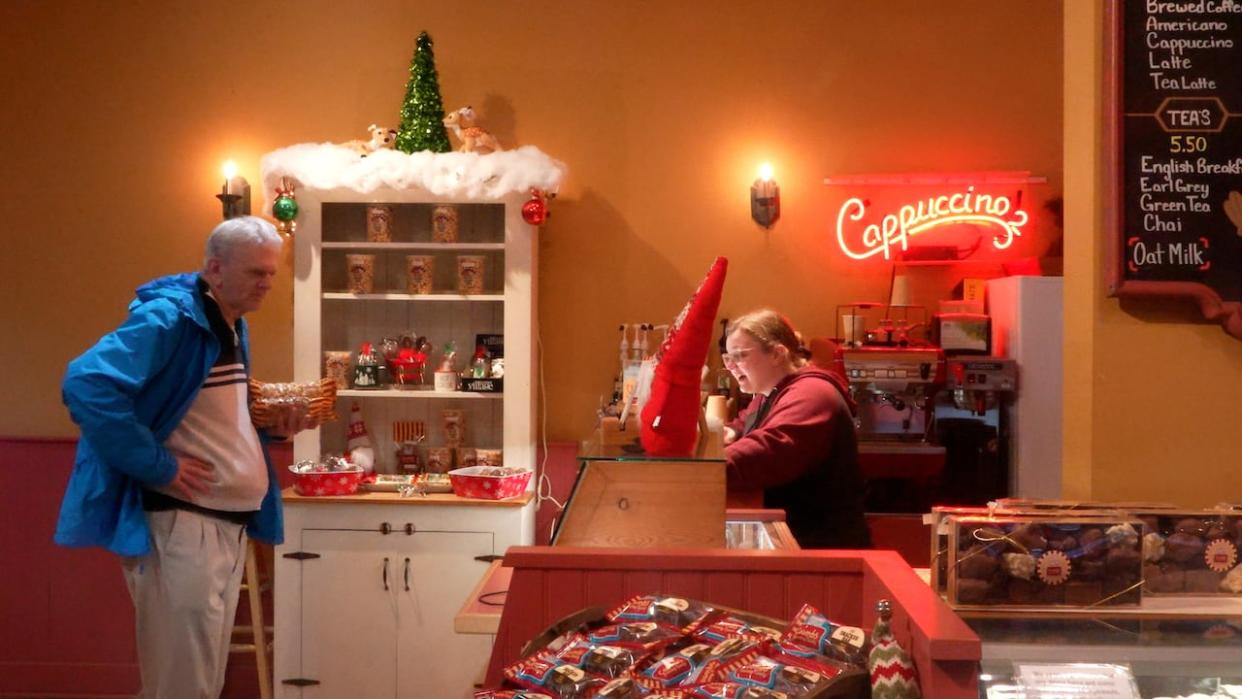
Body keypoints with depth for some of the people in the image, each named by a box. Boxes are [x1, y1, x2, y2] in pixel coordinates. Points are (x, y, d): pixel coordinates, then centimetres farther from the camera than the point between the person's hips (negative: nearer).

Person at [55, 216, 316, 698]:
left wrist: (274, 427, 4)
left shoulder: (232, 328, 12)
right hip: (180, 524, -9)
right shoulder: (168, 317, -16)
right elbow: (86, 386, -30)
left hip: (230, 524, 9)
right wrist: (160, 468, -26)